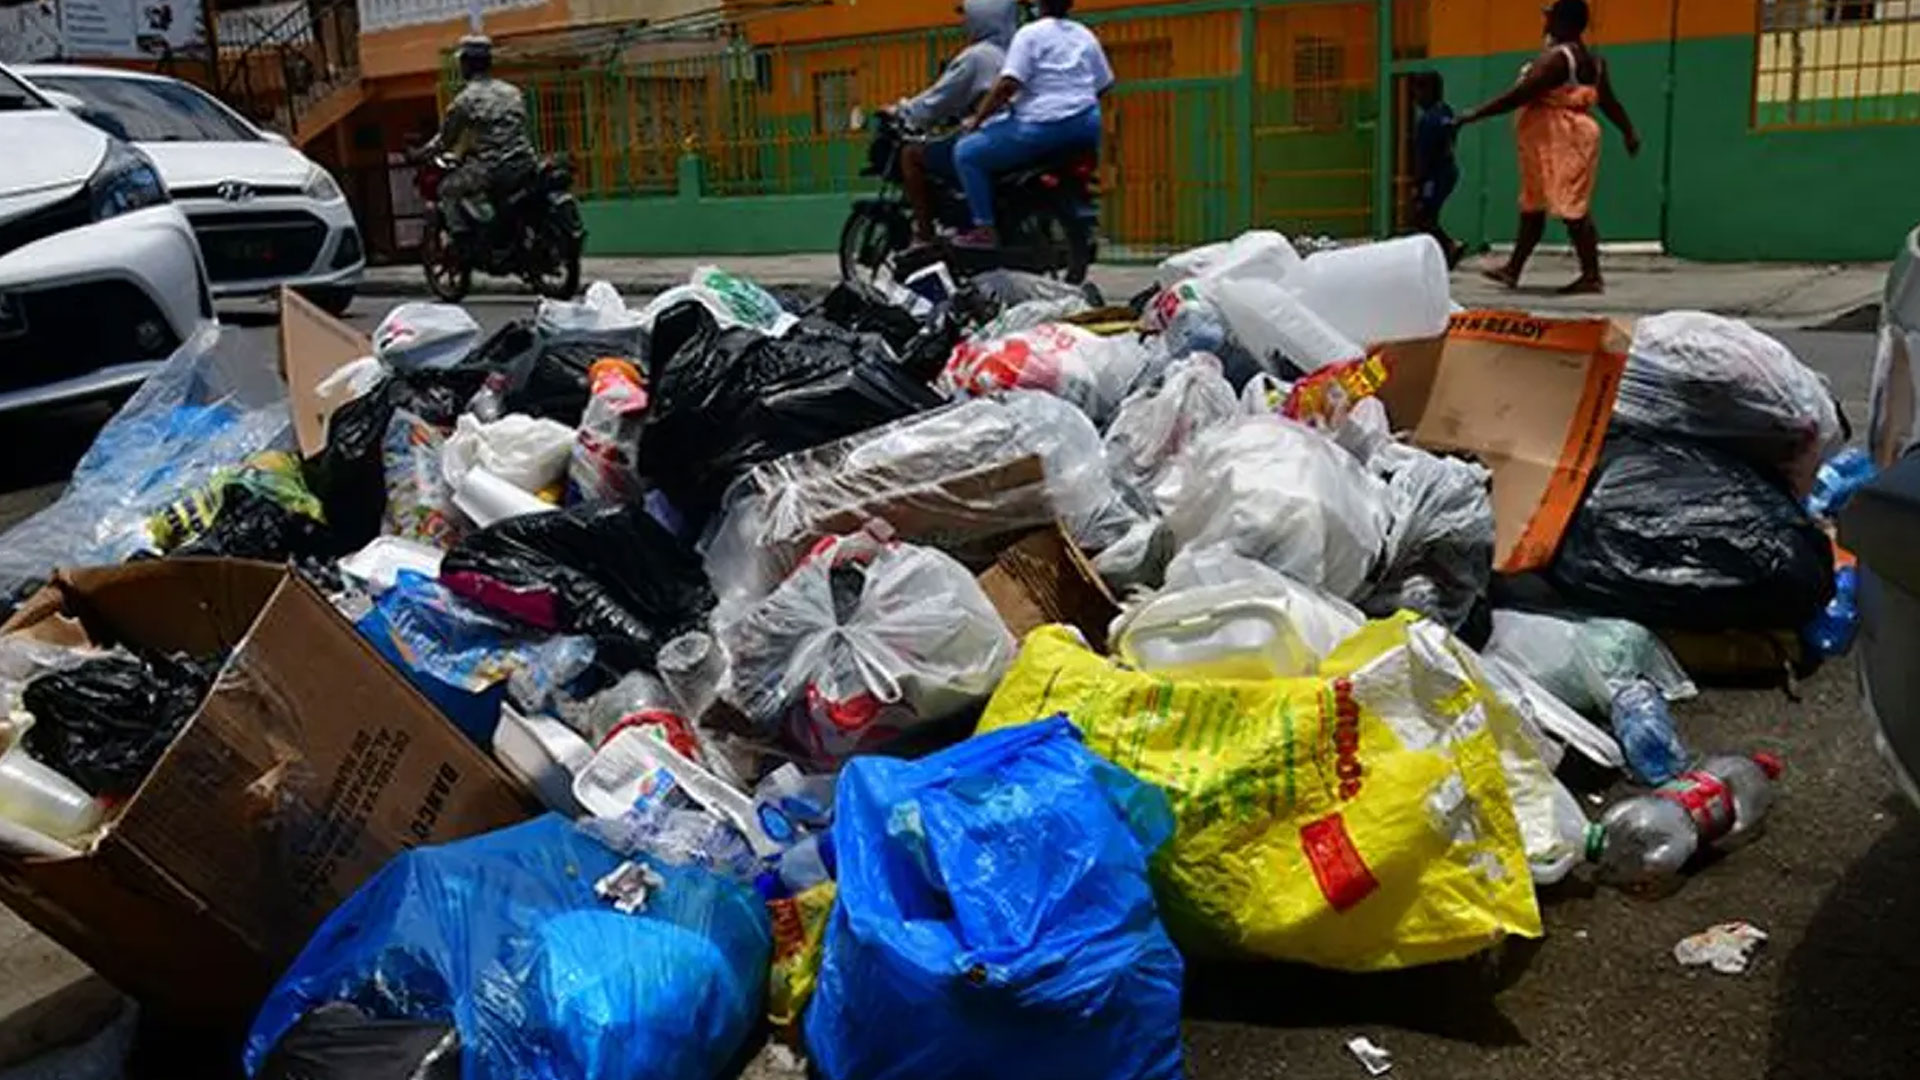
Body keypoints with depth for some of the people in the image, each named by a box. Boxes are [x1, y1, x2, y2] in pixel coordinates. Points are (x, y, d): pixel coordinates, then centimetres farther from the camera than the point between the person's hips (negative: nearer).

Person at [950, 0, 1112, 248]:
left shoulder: (1031, 34, -4)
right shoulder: (1085, 35, 16)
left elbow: (1007, 85, -14)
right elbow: (1105, 83, 19)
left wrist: (977, 119, -7)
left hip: (1045, 126, -7)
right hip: (1087, 126, 7)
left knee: (966, 153, 0)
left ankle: (984, 229, -8)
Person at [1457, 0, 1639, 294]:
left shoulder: (1556, 56, -17)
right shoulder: (1591, 60, 13)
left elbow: (1520, 95, -21)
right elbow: (1609, 101, 15)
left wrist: (1477, 114, -17)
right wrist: (1629, 131, 21)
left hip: (1560, 140, -10)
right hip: (1567, 138, 10)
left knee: (1571, 208, -8)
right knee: (1531, 207, 14)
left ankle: (1592, 276, -7)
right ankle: (1513, 270, 20)